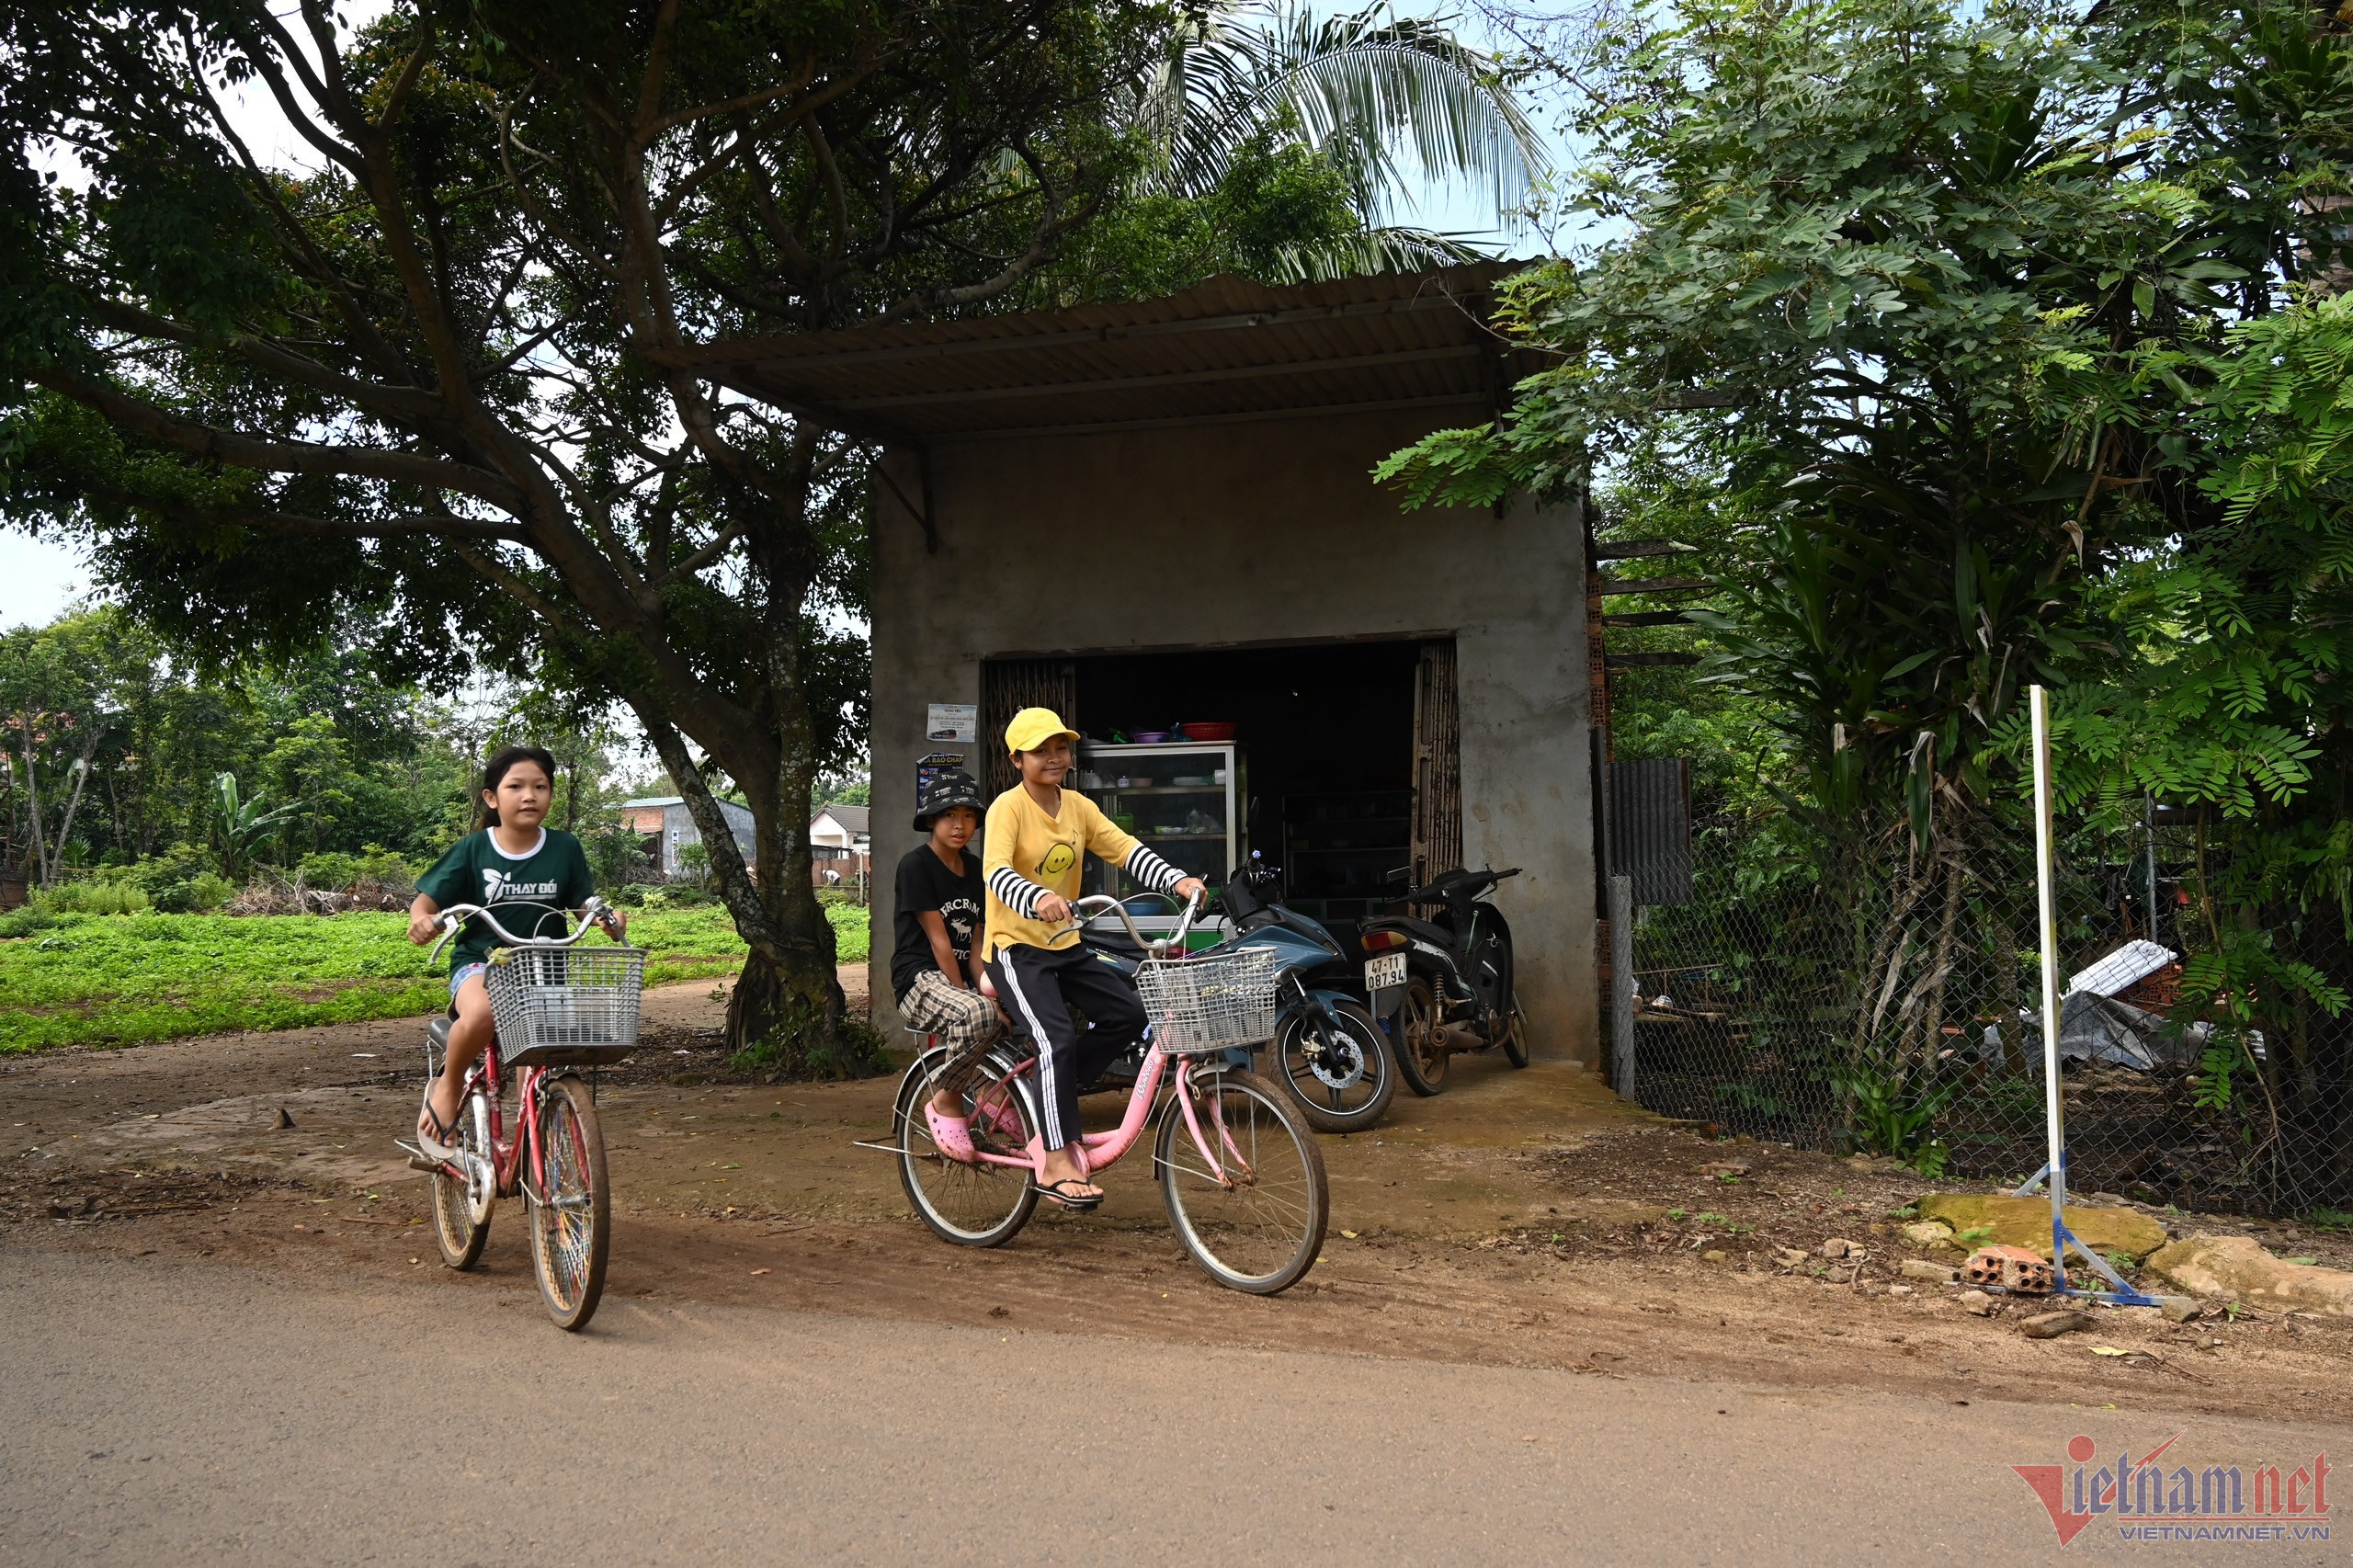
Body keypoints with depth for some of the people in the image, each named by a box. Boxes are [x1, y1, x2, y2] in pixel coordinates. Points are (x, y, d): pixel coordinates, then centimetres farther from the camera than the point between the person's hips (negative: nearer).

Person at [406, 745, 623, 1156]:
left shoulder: (565, 848, 1)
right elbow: (427, 899, -3)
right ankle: (447, 1089, -7)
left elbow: (585, 904, 2)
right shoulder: (473, 849, -3)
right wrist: (423, 919, -26)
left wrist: (608, 919, -21)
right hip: (480, 963, -2)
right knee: (481, 1014, -35)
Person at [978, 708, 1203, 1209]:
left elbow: (1126, 850, -3)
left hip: (1066, 945, 7)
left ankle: (1051, 1089, 11)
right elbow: (996, 872, -30)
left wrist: (1178, 881, -20)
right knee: (1057, 1039, -23)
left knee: (1129, 1013, -7)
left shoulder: (1078, 807, 6)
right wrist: (1038, 899, -50)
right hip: (1017, 947, -7)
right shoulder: (1008, 807, -14)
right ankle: (1059, 1164, -16)